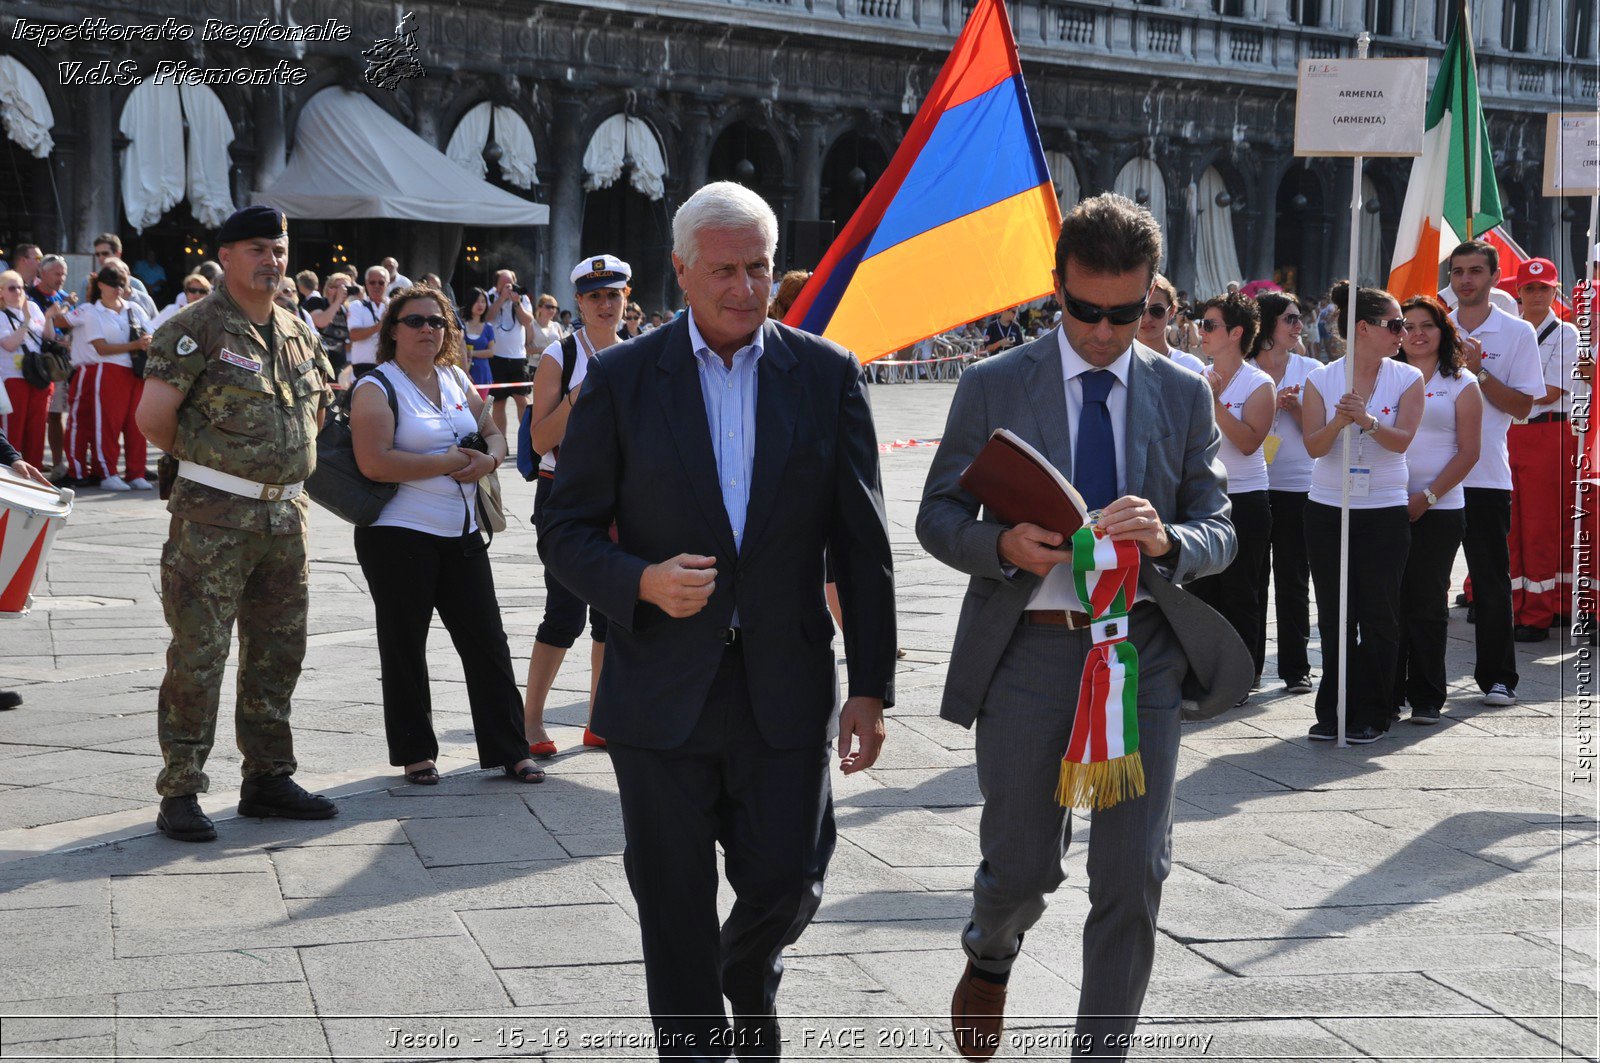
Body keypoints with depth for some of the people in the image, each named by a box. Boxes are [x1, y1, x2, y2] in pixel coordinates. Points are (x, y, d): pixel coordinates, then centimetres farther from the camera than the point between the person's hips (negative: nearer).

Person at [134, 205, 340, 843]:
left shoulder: (298, 333, 12)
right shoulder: (196, 329, -9)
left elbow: (318, 402, 28)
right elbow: (153, 416, -15)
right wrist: (201, 457, -1)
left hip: (286, 515, 7)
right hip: (213, 519, -7)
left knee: (278, 651, 12)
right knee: (199, 654, -5)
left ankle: (268, 778, 23)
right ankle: (180, 793, 2)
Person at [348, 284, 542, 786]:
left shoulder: (456, 380, 13)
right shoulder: (376, 387, -8)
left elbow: (493, 433, 20)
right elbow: (374, 463, -20)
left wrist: (488, 459, -4)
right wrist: (447, 463, -14)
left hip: (462, 535, 6)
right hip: (399, 537, -6)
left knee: (487, 641, 4)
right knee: (405, 649, 5)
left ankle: (510, 749, 10)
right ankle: (414, 752, 16)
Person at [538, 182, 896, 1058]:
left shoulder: (827, 376, 2)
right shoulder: (622, 379, -1)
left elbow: (862, 546, 3)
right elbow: (564, 528, 2)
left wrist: (870, 687, 0)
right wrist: (640, 582, -18)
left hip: (785, 690, 1)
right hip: (663, 690, -1)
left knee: (787, 883, 4)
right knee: (675, 912, 6)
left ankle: (748, 974, 39)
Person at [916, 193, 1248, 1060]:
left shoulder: (1183, 395, 7)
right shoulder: (992, 387, 2)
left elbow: (1218, 532, 6)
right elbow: (938, 516, 4)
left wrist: (1166, 539, -17)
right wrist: (1005, 546, -18)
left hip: (1143, 647, 2)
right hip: (1028, 647, -1)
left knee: (1134, 875, 0)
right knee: (1022, 866, 3)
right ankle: (991, 954, 39)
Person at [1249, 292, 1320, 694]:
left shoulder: (1311, 370, 5)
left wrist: (1295, 408, -13)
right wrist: (1273, 405, -11)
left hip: (1298, 486, 0)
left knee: (1293, 578, 4)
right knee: (1251, 578, 3)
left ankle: (1296, 667, 11)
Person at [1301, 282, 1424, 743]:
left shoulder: (1407, 379, -1)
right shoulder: (1321, 380, 0)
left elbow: (1402, 440, -12)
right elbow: (1314, 446, -6)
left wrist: (1367, 420, -30)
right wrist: (1339, 421, -25)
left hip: (1385, 511, -1)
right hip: (1327, 509, 1)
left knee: (1378, 615, 0)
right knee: (1333, 616, 6)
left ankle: (1371, 715, 8)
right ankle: (1334, 711, 14)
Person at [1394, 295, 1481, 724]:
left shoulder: (1461, 385, 4)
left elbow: (1468, 451, -2)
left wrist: (1426, 497, -11)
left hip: (1437, 510, -2)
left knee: (1427, 603, 1)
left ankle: (1426, 697, 8)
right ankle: (1388, 693, 10)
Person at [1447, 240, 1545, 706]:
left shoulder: (1517, 333, 1)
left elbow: (1522, 405, -4)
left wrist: (1478, 371, -15)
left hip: (1487, 475, -3)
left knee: (1492, 580, 1)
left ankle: (1497, 676, 10)